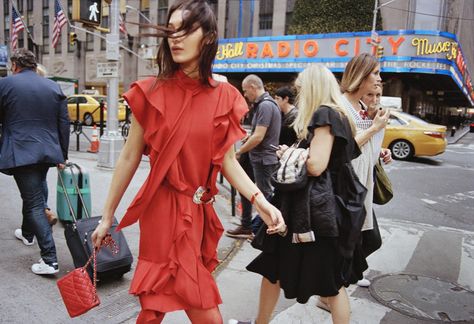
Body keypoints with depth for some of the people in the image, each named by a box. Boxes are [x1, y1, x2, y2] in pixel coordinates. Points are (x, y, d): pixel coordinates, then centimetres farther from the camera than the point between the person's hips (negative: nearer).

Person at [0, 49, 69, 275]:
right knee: (33, 195, 25)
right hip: (48, 152, 5)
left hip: (21, 152, -5)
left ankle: (50, 259, -8)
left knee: (35, 203, -5)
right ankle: (27, 234, 47)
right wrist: (62, 155, 13)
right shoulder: (53, 86, 7)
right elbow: (64, 123, 6)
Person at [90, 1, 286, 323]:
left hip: (199, 212, 3)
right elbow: (129, 158, 0)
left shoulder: (225, 98, 0)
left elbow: (228, 162, 2)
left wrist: (260, 202, -12)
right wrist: (107, 216, 5)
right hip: (162, 208, -2)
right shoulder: (151, 92, -5)